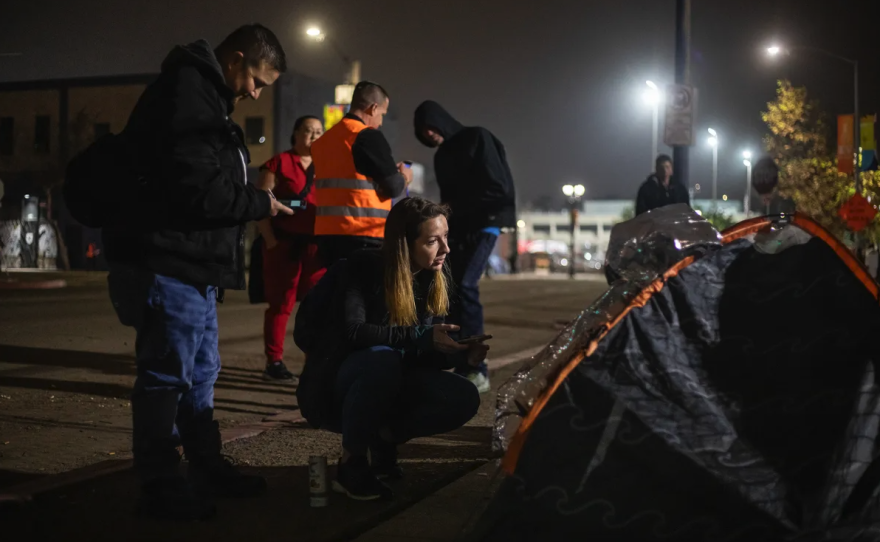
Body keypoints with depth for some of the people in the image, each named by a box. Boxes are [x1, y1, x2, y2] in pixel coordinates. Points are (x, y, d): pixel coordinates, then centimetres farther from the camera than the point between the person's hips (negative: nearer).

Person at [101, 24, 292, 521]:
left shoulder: (206, 97, 19)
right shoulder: (186, 93, -15)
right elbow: (196, 189, -23)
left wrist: (252, 200, 8)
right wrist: (259, 203, -10)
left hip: (193, 264, 11)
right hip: (168, 263, -11)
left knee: (201, 371, 16)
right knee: (167, 374, -3)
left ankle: (207, 468, 27)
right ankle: (161, 487, 8)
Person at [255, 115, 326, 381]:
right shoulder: (279, 162, 2)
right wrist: (270, 239, -11)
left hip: (317, 244, 4)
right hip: (284, 243, -4)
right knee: (281, 303, -1)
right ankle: (274, 362, 5)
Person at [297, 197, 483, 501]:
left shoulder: (433, 281, -2)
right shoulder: (365, 267, -18)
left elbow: (424, 356, 0)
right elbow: (353, 332, -32)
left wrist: (461, 355, -20)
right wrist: (422, 338, -35)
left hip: (386, 391, 5)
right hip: (334, 389, -5)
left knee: (464, 398, -18)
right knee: (382, 359, -37)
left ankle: (384, 437, 4)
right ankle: (351, 463, -19)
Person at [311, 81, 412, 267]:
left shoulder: (323, 139, 14)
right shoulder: (369, 136, -9)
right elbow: (393, 188, -9)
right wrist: (404, 177, 12)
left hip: (327, 232, 8)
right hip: (363, 234, -7)